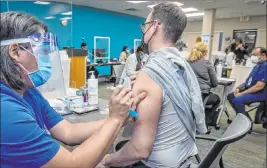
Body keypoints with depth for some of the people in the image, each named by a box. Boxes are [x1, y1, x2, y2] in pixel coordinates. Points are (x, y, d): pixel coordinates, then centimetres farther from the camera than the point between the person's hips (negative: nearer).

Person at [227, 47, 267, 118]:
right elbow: (249, 80, 18)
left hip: (259, 93, -10)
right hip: (250, 90, 10)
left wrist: (242, 93, -20)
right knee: (230, 96, 3)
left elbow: (259, 86, -25)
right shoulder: (258, 65, 14)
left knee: (237, 100, -29)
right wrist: (239, 88, 1)